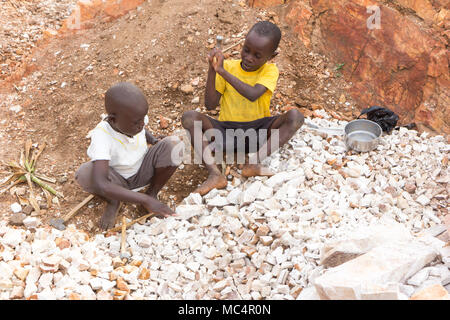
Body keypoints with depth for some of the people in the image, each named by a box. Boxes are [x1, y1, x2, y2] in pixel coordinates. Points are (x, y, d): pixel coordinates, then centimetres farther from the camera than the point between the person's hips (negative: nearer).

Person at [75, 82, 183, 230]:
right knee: (84, 174, -36)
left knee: (173, 145, -25)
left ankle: (153, 192, -4)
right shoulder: (101, 136, -33)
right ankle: (113, 201, -4)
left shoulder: (136, 120, -18)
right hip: (117, 180, -3)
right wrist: (145, 201, -49)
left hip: (143, 173, 3)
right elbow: (100, 184, -46)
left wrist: (154, 141, -12)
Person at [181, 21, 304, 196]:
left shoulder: (270, 71, -5)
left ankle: (253, 162, -33)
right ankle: (214, 173, -36)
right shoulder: (228, 66, -1)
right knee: (189, 117, -22)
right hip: (226, 132, 1)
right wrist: (212, 71, -18)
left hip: (259, 131, -1)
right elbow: (210, 105, -7)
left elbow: (252, 95, -27)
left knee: (295, 116, -23)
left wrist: (222, 71, -28)